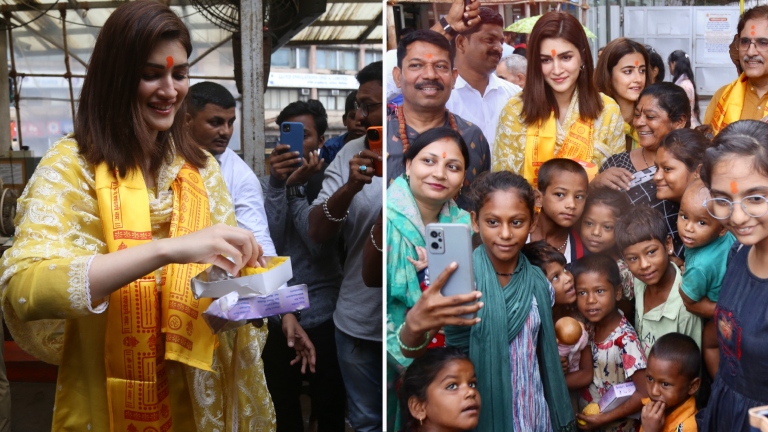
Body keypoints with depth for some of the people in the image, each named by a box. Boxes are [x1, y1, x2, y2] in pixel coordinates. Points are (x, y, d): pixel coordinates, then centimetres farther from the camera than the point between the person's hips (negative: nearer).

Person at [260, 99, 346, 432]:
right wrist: (277, 183, -22)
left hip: (324, 317, -2)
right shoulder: (267, 184, 1)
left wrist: (295, 187, -17)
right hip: (277, 318, 2)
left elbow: (320, 246, -17)